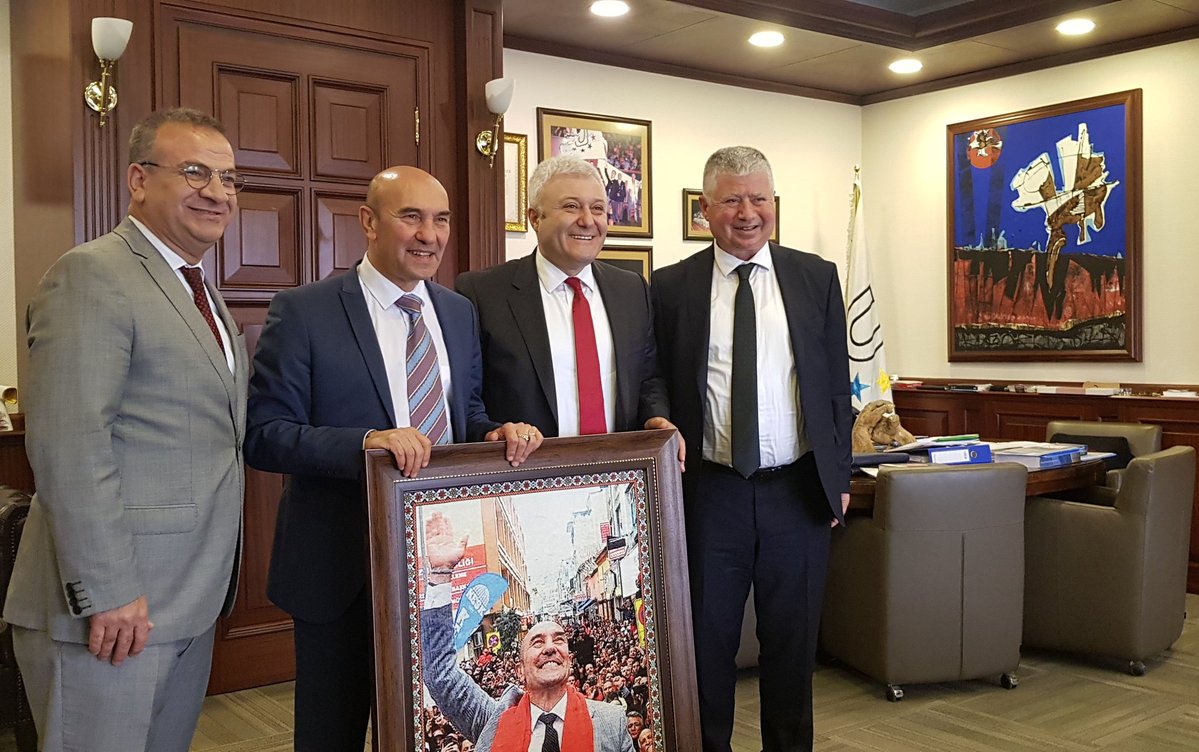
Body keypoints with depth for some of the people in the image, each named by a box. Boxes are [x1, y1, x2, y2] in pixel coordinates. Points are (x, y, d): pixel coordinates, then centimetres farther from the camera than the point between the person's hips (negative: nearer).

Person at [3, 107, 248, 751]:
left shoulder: (200, 292, 16)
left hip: (191, 602, 9)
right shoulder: (92, 275, -13)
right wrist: (105, 593, -21)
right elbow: (67, 444, -20)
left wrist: (212, 583, 13)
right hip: (112, 605, -9)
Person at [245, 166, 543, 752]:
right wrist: (365, 441, -29)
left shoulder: (459, 312, 8)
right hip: (342, 565, -4)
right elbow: (263, 435, -14)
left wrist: (499, 432, -8)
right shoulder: (302, 312, -9)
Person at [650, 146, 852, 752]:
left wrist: (839, 475, 5)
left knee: (792, 640, 12)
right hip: (708, 491, -1)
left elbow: (836, 383, 8)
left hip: (798, 490, 1)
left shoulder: (816, 278, 5)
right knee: (706, 640, 10)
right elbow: (659, 389, 3)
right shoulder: (671, 287, 1)